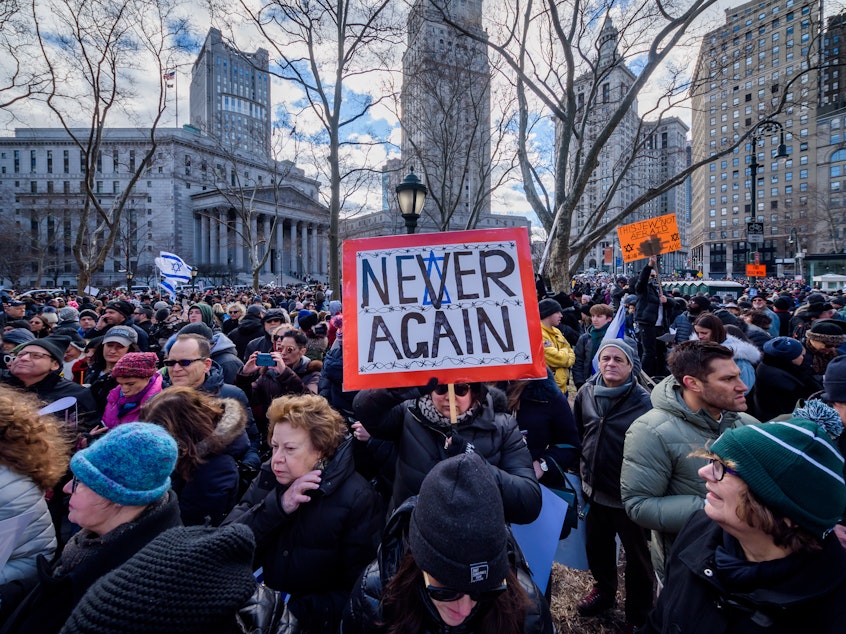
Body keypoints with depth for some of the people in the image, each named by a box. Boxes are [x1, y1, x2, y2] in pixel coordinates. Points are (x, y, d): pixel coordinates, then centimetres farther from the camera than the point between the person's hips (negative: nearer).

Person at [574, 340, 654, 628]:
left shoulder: (642, 400, -17)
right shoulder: (586, 392, -4)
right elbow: (575, 433, 7)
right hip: (594, 488, 5)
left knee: (636, 555, 16)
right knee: (597, 546, 24)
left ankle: (638, 614, 38)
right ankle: (603, 589, 51)